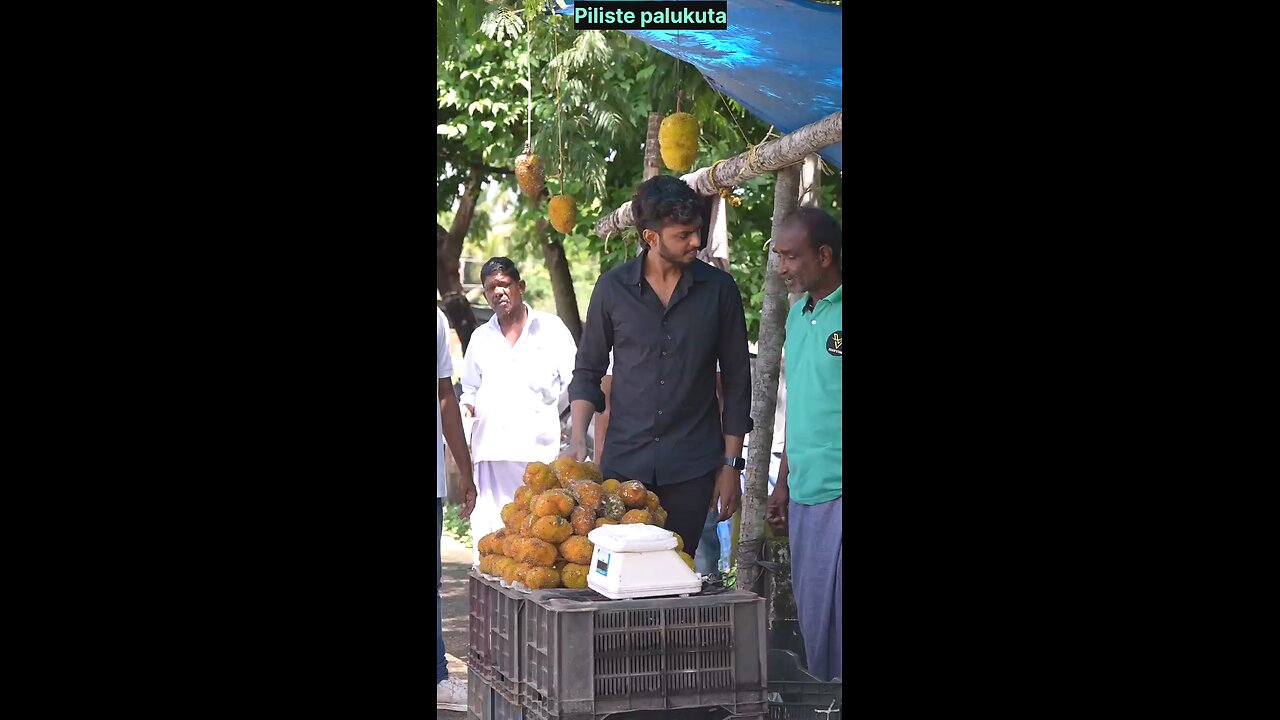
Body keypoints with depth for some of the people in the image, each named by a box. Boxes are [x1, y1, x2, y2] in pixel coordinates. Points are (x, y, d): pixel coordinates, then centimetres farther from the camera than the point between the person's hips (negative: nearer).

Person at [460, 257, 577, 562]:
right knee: (489, 533, -5)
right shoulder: (481, 337, 20)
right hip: (491, 449, 3)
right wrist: (467, 407, 7)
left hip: (540, 447, -3)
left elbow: (573, 381, 9)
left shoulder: (551, 328, 11)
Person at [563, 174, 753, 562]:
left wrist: (731, 463, 2)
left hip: (691, 467, 0)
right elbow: (588, 371, 9)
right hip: (624, 460, 1)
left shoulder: (719, 289, 0)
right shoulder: (613, 288, 1)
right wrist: (578, 438, -6)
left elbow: (736, 380, 5)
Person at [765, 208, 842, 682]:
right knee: (810, 616, 12)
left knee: (830, 612, -5)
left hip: (836, 495, -8)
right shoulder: (798, 315, 14)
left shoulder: (838, 314, -11)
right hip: (804, 494, 8)